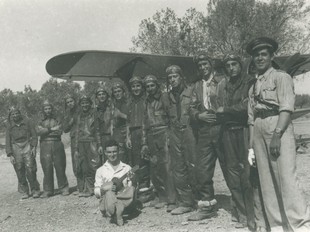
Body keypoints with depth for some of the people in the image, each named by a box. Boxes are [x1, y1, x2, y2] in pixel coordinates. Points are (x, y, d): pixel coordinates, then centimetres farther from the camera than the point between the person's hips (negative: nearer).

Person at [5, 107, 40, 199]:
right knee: (20, 172, 1)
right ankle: (24, 192, 10)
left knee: (30, 170, -8)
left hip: (27, 147, -1)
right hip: (16, 148, 2)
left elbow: (34, 135, 5)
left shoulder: (27, 122, 5)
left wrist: (34, 147, -6)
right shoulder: (9, 126, 8)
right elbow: (7, 141, 7)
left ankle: (35, 190, 2)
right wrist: (10, 155, -1)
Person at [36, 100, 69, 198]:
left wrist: (46, 131, -6)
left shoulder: (57, 120, 11)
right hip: (45, 145, 1)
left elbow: (59, 132, -4)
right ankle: (47, 191, 7)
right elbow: (39, 131, -6)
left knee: (60, 167, -1)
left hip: (57, 145, -1)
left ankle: (64, 189, 8)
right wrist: (52, 129, -10)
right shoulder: (41, 122, 15)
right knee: (47, 168, -1)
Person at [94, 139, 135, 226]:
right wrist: (103, 189, -15)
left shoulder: (127, 168, 10)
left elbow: (131, 186, 9)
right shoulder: (101, 170, 10)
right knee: (109, 194, -35)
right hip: (106, 201, -1)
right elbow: (96, 192, 7)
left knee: (132, 189, -29)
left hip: (123, 199, 1)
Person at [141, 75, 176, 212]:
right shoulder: (147, 102, 19)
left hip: (163, 134, -6)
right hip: (151, 137, 6)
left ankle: (172, 200, -5)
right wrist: (144, 143, 16)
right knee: (155, 169, 6)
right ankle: (162, 198, 17)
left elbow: (171, 116, -5)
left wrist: (169, 137, -14)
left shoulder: (164, 97, 2)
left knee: (167, 167, -10)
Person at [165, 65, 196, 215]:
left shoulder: (191, 91, 1)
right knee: (178, 169, 6)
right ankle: (184, 202, 15)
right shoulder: (169, 95, 15)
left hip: (188, 131, -5)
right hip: (174, 133, 5)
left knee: (193, 167, -5)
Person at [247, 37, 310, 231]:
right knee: (267, 181, 6)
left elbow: (287, 108, -10)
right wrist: (251, 146, 12)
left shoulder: (281, 77, 3)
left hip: (279, 127, -6)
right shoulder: (253, 87, 21)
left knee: (287, 177, -14)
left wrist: (277, 135, -21)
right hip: (259, 131, 7)